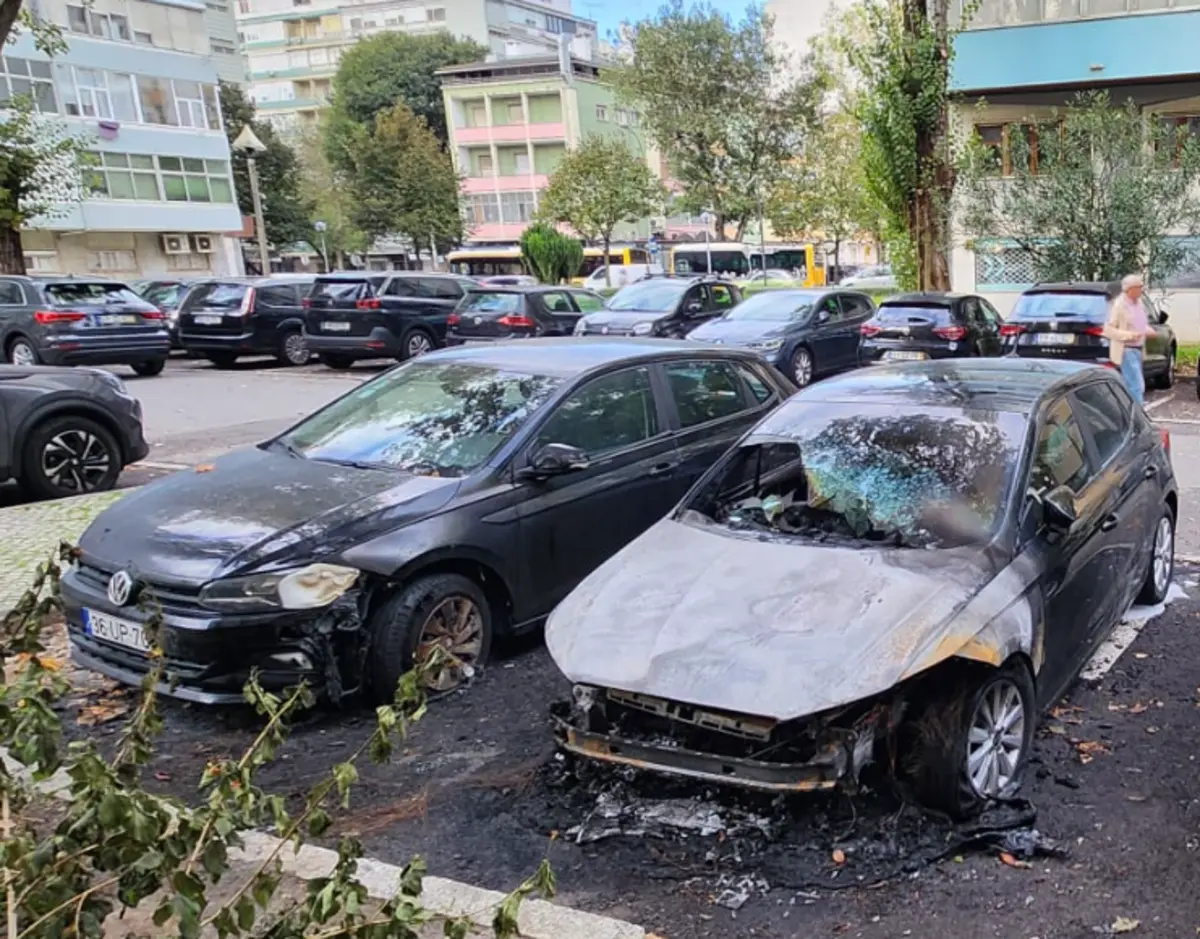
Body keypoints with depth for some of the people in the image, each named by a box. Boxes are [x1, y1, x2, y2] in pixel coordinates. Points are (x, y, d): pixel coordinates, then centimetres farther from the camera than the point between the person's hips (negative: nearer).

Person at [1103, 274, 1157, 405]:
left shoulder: (1139, 303, 10)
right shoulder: (1119, 305, -15)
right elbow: (1108, 329, -17)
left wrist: (1148, 330, 4)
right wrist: (1128, 335, -26)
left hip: (1137, 350, 9)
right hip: (1126, 351, -9)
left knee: (1129, 386, 16)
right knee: (1137, 385, -11)